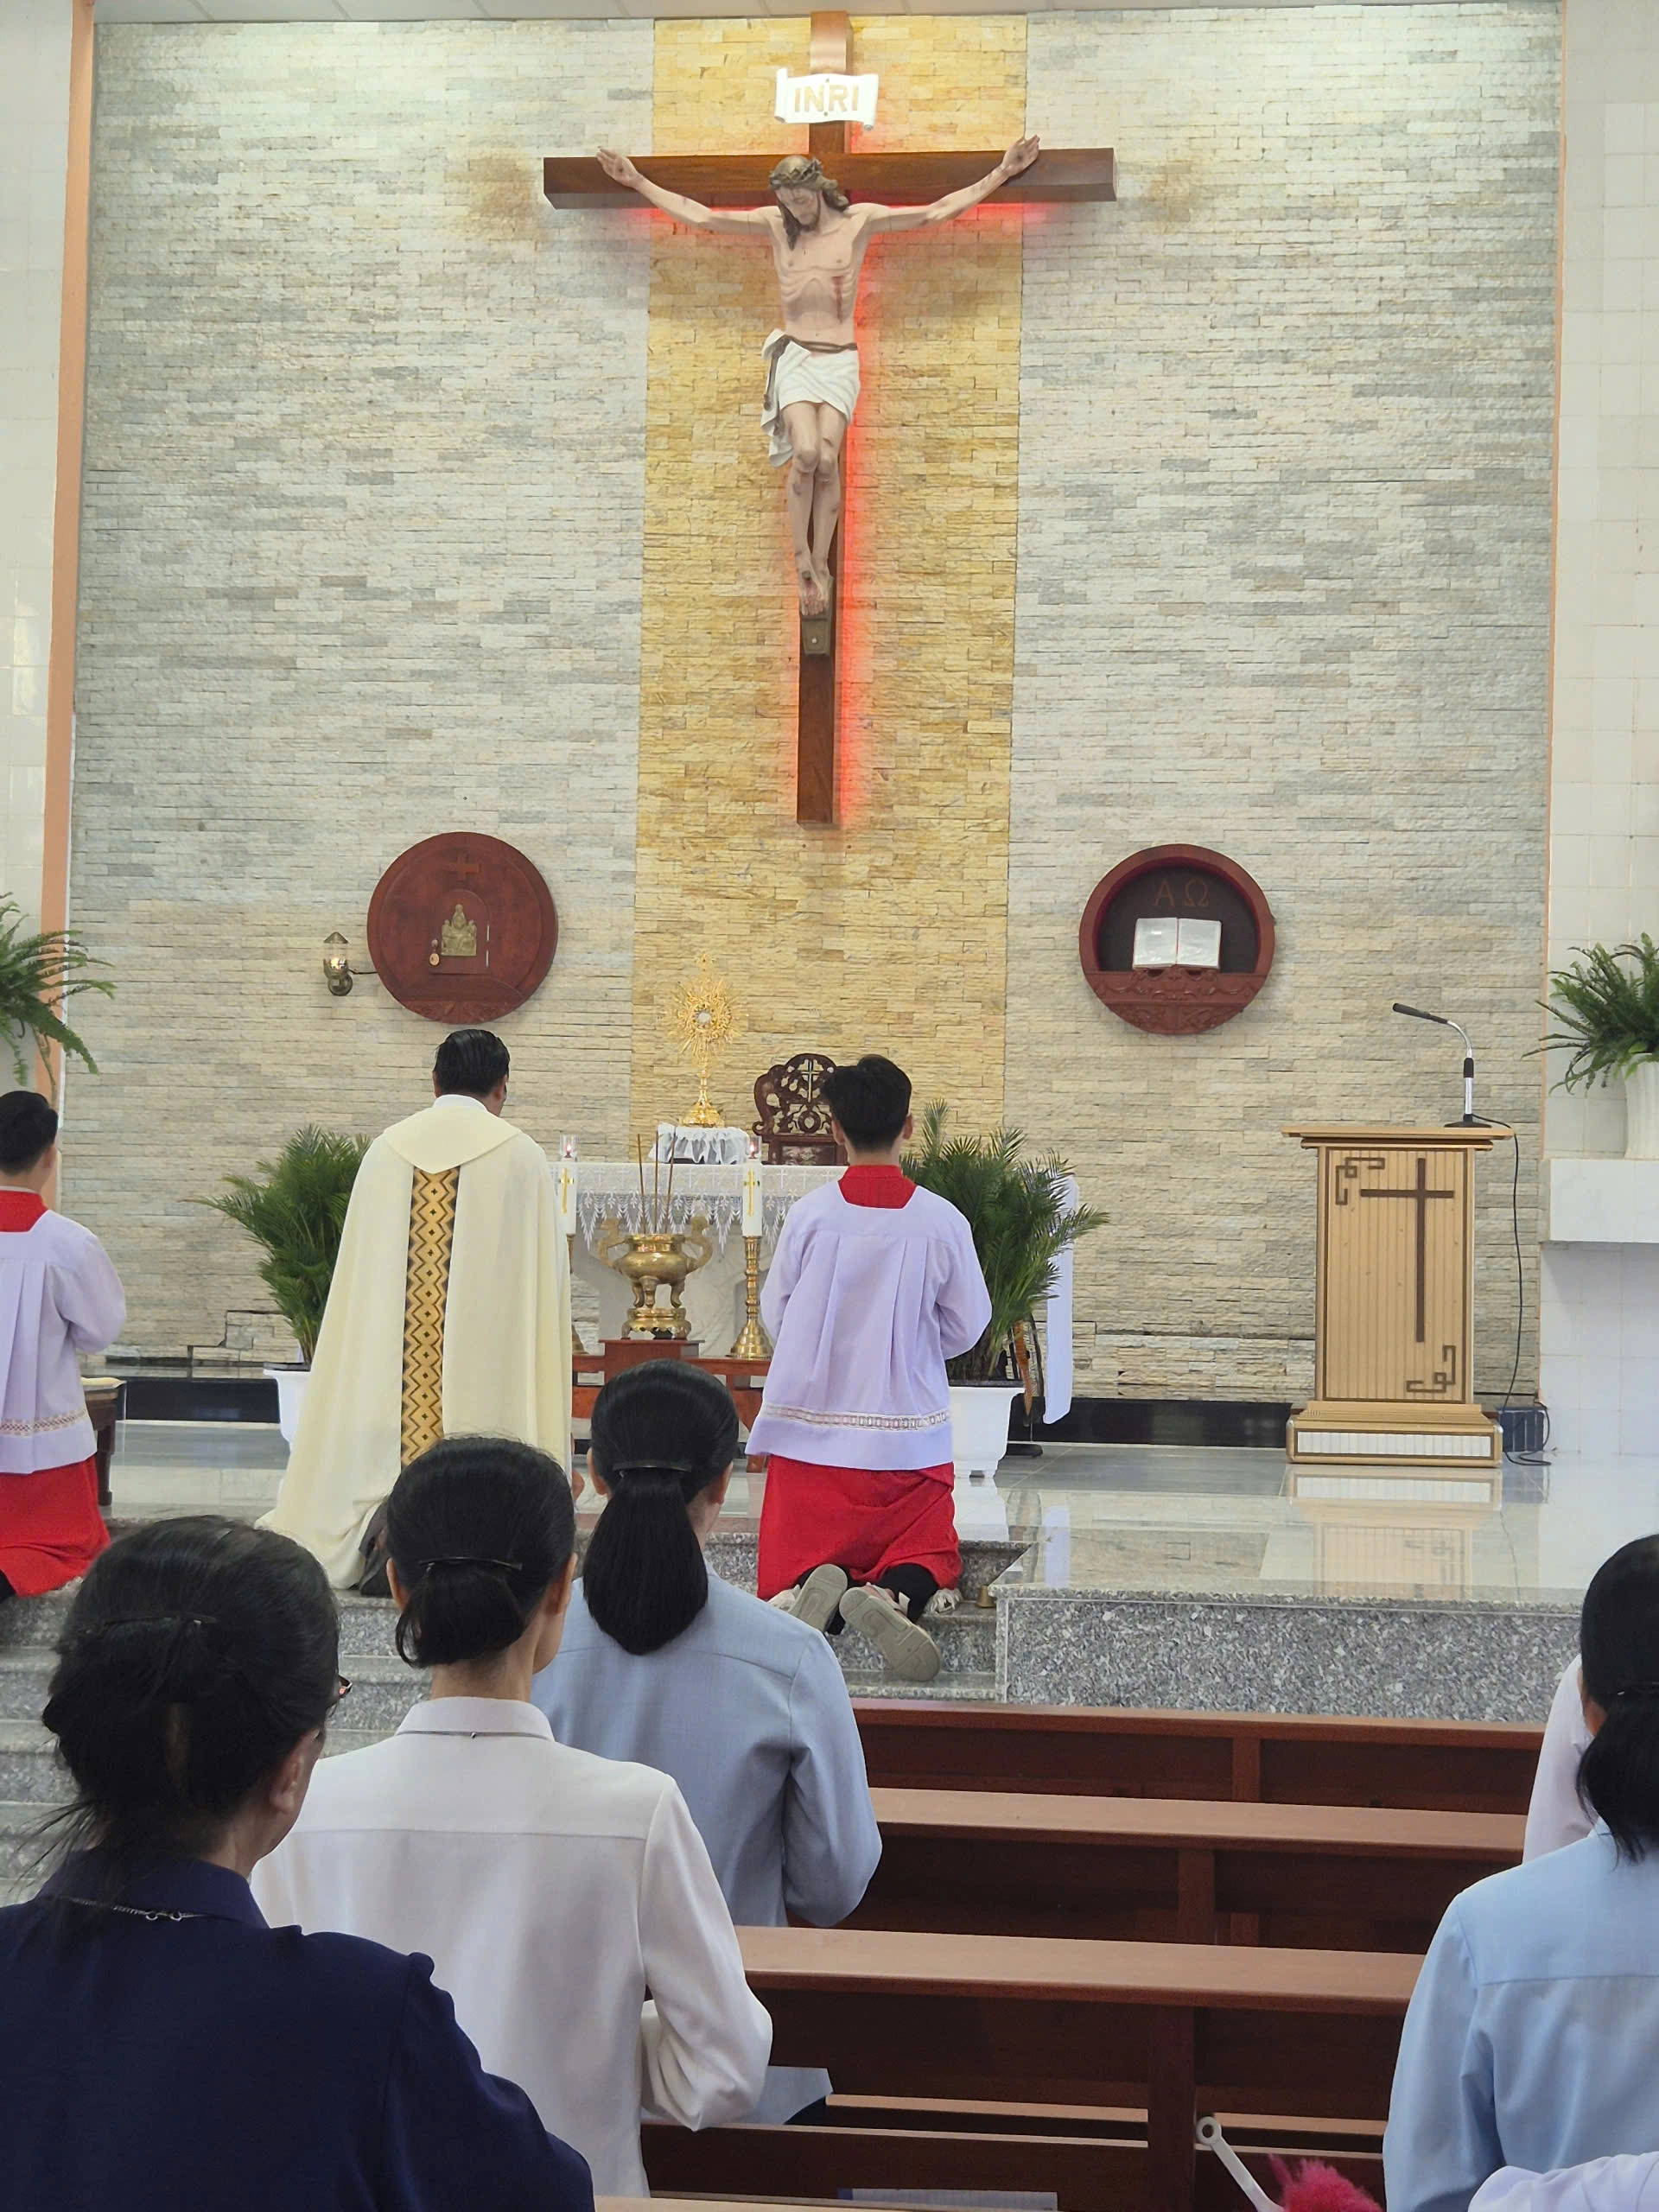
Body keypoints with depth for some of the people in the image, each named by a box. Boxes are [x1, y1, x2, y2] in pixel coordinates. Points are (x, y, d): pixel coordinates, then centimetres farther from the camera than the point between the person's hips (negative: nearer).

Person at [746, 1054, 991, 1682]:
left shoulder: (810, 1214, -7)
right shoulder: (941, 1221, -6)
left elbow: (774, 1314, 4)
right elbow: (967, 1326, 5)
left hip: (810, 1426, 0)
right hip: (907, 1435, 0)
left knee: (792, 1562, 12)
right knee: (927, 1555, 15)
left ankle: (810, 1588, -25)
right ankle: (894, 1595, -21)